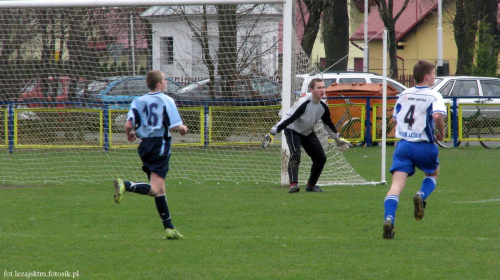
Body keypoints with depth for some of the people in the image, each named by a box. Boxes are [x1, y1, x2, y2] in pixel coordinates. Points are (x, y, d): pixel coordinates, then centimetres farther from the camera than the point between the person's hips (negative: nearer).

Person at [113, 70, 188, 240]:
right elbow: (176, 126, -12)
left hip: (144, 144, 6)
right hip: (160, 143, -6)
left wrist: (130, 134, 18)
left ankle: (169, 228, 14)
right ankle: (126, 185, -37)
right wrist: (183, 129, 10)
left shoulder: (138, 101, 7)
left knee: (159, 189, 12)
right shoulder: (167, 101, -5)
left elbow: (129, 125, -4)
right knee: (155, 189, -14)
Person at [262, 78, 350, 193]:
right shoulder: (303, 103, -29)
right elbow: (288, 119, -35)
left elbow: (328, 123, 12)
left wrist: (337, 138, 21)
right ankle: (293, 185, -40)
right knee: (295, 156, -29)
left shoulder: (323, 106, -7)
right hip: (293, 131, -7)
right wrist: (272, 133, -42)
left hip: (308, 133, 7)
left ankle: (311, 185, 18)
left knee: (321, 158, 2)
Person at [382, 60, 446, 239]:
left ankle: (388, 219, -27)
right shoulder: (433, 96, -5)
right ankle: (421, 196, -2)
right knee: (433, 173, 27)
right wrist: (441, 133, -7)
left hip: (403, 144, 3)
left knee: (396, 185, -6)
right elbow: (437, 115, -24)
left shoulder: (404, 95, 12)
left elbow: (395, 118, 20)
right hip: (424, 146, -3)